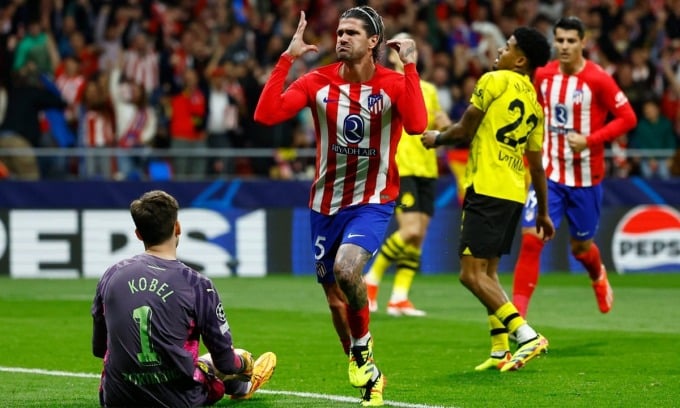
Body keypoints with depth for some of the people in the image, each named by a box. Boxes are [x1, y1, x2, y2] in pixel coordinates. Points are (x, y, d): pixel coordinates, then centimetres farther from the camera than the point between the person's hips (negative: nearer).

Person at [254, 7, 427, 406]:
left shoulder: (394, 84, -9)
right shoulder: (318, 82, -2)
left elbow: (417, 124, -29)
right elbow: (266, 114, -14)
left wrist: (410, 66, -28)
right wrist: (287, 59, -16)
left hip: (373, 201, -4)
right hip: (326, 204, 4)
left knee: (346, 268, -31)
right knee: (335, 299, 10)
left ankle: (362, 346, -5)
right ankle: (368, 376, 31)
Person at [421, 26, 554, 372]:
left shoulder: (495, 81, -6)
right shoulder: (534, 103, 16)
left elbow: (464, 132, -5)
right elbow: (537, 165, 18)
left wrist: (437, 138, 15)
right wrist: (543, 212, 24)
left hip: (487, 190, -8)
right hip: (515, 194, 8)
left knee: (472, 273, -10)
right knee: (487, 272, 17)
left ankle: (526, 335, -20)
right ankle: (501, 351, 12)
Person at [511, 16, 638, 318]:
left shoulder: (598, 79, -12)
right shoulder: (543, 76, 1)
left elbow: (627, 118, -10)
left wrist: (589, 140, -20)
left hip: (586, 177, -2)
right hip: (548, 173, 2)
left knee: (581, 247, 13)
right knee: (531, 238, -14)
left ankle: (599, 277, 49)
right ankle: (517, 311, -12)